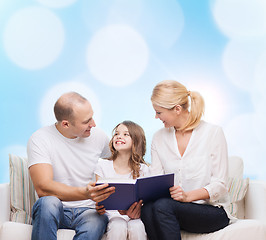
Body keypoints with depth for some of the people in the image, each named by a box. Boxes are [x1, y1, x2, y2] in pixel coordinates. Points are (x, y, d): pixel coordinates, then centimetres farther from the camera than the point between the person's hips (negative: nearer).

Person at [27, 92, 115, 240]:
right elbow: (43, 188, -21)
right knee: (48, 202, -36)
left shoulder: (98, 136, 4)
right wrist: (84, 193, -36)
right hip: (55, 211, -1)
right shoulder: (40, 140, -9)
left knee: (98, 221, -34)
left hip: (87, 211, 2)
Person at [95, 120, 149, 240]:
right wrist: (99, 207, -21)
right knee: (118, 228, -33)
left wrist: (137, 212, -23)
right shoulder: (103, 166, 4)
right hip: (112, 215, 0)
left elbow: (144, 200, 0)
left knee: (136, 229, -33)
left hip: (134, 216, 0)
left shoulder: (142, 169, 4)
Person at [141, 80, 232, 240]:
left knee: (162, 206, -32)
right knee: (147, 209, -31)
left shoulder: (213, 133, -4)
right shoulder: (159, 138, 10)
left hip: (213, 210, -4)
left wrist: (188, 196, -25)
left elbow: (219, 185, -8)